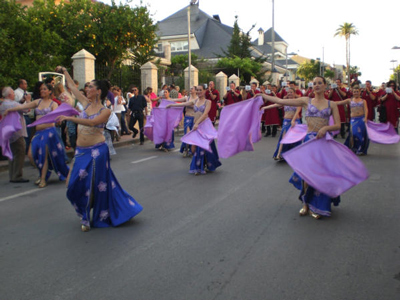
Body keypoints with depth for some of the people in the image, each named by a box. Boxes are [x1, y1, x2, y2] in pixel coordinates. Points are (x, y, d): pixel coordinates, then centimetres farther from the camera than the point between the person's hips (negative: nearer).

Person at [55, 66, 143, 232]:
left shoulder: (105, 111, -8)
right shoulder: (86, 103, 8)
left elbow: (92, 122, -26)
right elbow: (72, 87, 20)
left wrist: (70, 118, -29)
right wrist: (64, 72, 29)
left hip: (97, 151, -6)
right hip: (81, 151, 6)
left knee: (97, 184, 0)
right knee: (75, 183, 6)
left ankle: (100, 217, 18)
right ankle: (86, 216, 28)